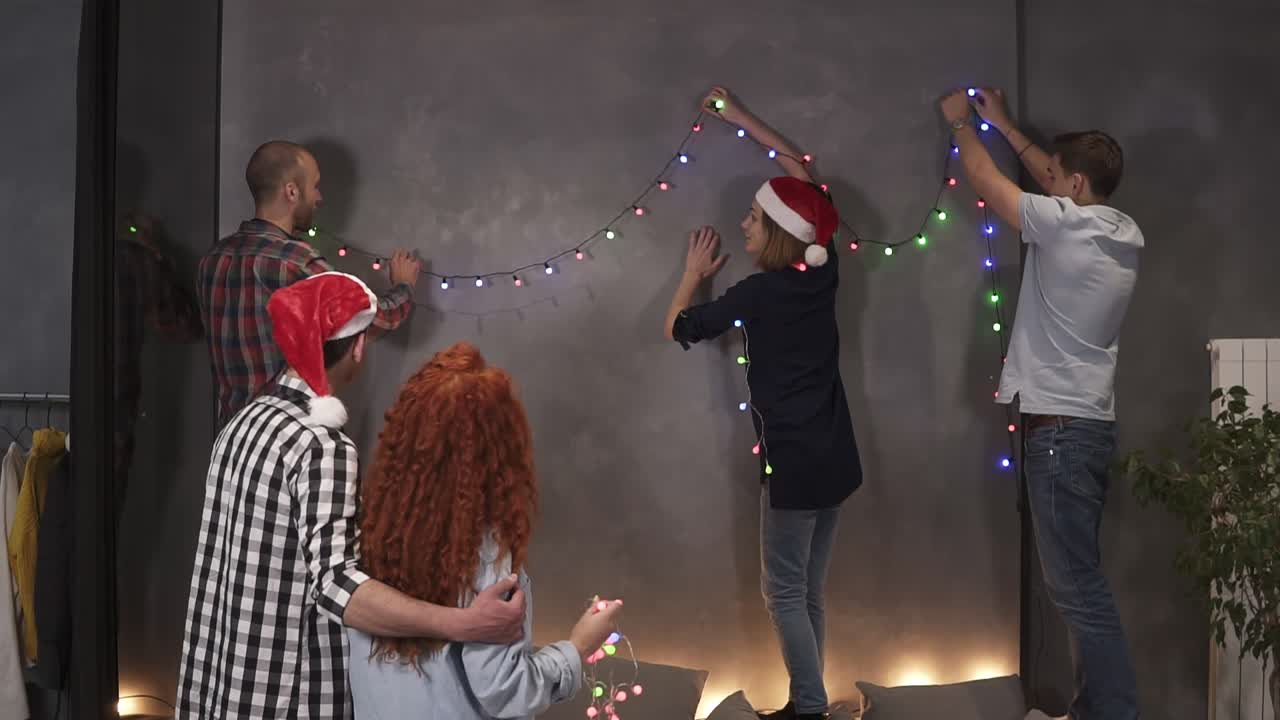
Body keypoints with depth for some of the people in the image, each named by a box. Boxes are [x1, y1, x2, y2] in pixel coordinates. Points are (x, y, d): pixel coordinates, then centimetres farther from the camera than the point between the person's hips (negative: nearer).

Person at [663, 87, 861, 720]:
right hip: (834, 458, 7)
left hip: (795, 462, -7)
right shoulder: (824, 272, 2)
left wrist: (694, 272, 15)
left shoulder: (759, 293, -15)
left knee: (783, 592, 4)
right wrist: (740, 117, 22)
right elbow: (803, 173, 16)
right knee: (808, 593, 14)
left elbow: (676, 328, -1)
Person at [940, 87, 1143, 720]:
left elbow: (984, 177, 0)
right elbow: (1054, 180, 27)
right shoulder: (1125, 232, 10)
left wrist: (960, 122, 18)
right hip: (1087, 423, 9)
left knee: (1076, 585, -7)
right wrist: (1004, 124, 34)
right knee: (1080, 579, 14)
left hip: (1061, 425, -9)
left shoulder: (1064, 223, -13)